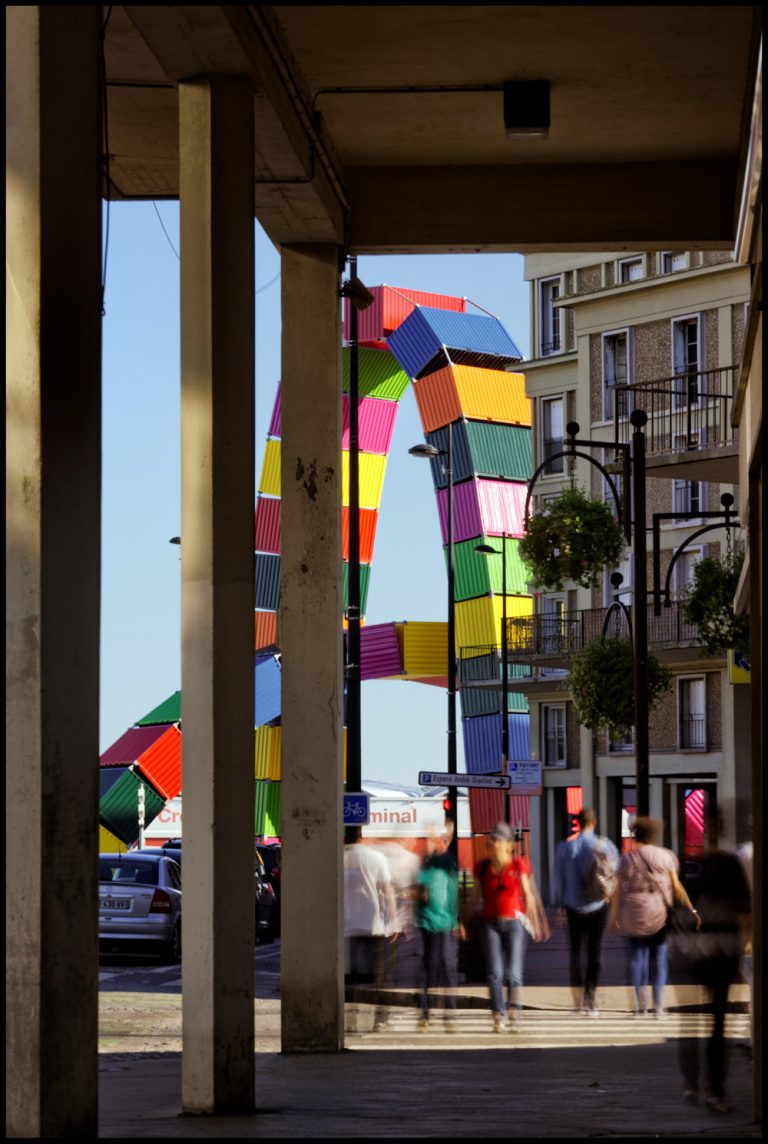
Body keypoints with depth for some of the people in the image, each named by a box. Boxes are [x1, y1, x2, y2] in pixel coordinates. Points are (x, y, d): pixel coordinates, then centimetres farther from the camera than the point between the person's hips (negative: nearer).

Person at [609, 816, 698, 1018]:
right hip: (659, 912, 0)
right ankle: (659, 1005, 1)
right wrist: (691, 910, 1)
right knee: (658, 957, 7)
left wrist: (614, 916, 4)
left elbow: (618, 890, -3)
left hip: (634, 913, 0)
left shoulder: (628, 858, -1)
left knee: (637, 956, 9)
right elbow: (677, 887, -3)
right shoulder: (665, 856, 1)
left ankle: (639, 1005, 4)